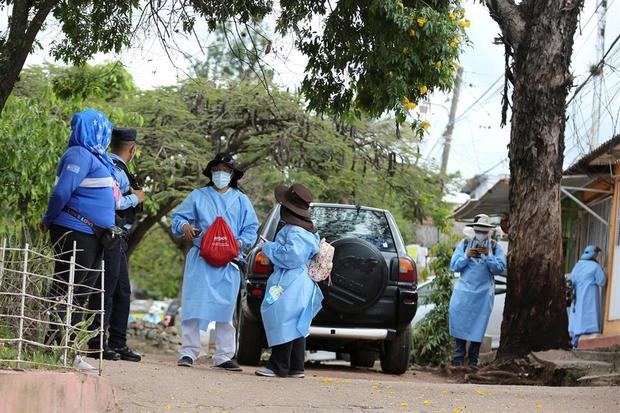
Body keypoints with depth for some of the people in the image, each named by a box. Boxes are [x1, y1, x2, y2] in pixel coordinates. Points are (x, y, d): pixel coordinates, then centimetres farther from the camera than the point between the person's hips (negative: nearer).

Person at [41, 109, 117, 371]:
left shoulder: (93, 156, 17)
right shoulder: (79, 155, -12)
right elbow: (61, 192, -19)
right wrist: (50, 220, -6)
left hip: (92, 236, 10)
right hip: (75, 233, -9)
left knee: (81, 294, 10)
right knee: (65, 290, -9)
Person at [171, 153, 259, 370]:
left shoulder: (241, 200, 14)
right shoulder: (198, 196, 10)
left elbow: (251, 229, 12)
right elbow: (178, 217, 9)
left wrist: (240, 242, -7)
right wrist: (184, 226, -14)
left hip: (228, 264, 1)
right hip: (200, 260, -1)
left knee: (224, 310, 2)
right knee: (194, 306, -6)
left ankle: (224, 356, 6)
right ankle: (188, 352, -3)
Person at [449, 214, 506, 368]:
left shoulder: (494, 247, 6)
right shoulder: (465, 243, 9)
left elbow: (500, 268, -4)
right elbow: (454, 266, 3)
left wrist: (488, 255, -17)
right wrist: (467, 256, -13)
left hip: (484, 293, -1)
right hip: (464, 290, 1)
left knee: (478, 326, 1)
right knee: (459, 322, -2)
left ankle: (473, 360, 8)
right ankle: (458, 359, 5)